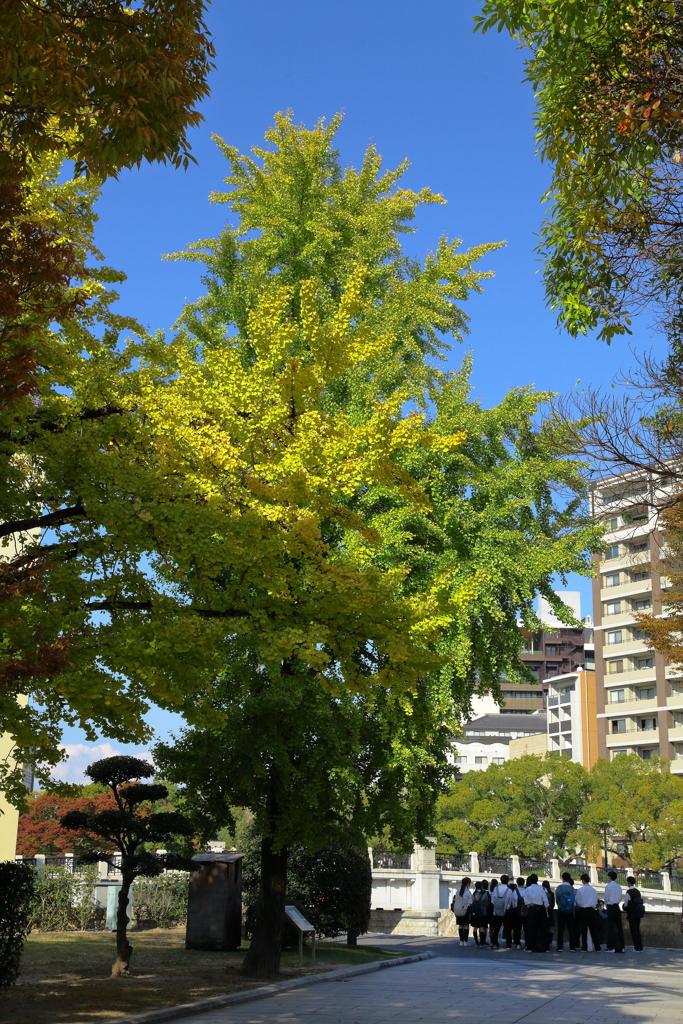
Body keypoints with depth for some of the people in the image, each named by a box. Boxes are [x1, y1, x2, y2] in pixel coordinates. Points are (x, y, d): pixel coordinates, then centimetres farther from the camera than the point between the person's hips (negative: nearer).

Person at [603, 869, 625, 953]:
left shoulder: (608, 886, -10)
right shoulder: (619, 886, 8)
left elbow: (606, 898, -6)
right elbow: (620, 898, 12)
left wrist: (606, 906, 10)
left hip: (611, 907, -6)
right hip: (617, 907, 6)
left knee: (611, 927, -4)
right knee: (619, 926, 7)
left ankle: (611, 946, -5)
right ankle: (621, 947, 9)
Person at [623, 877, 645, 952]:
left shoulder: (628, 893, -15)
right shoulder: (638, 891, 9)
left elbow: (626, 904, -10)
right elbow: (641, 902, 13)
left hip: (632, 914, -7)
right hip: (639, 913, 7)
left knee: (634, 931, -1)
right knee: (637, 930, 14)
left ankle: (637, 948, 0)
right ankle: (640, 947, 17)